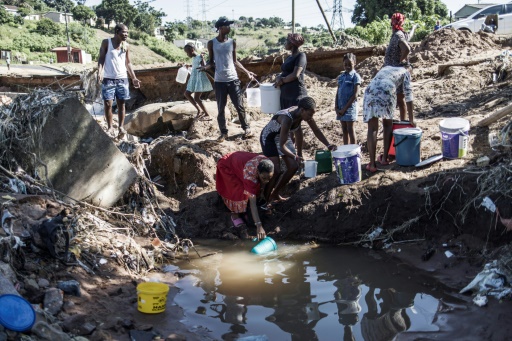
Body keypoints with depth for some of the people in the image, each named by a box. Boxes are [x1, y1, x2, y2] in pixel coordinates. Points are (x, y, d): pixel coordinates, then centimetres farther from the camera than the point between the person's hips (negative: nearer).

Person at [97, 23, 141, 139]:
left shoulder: (126, 46, 7)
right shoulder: (106, 42, -3)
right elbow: (101, 58, -5)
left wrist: (134, 78, 9)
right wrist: (99, 72, -20)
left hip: (122, 78, 3)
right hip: (108, 79, -3)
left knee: (121, 103, 6)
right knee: (108, 104, -2)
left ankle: (121, 127, 12)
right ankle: (109, 127, 8)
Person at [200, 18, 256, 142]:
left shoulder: (232, 42, 4)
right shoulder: (212, 43, 0)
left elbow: (235, 61, 12)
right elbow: (211, 62, 6)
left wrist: (247, 71, 4)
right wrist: (205, 67, -16)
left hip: (233, 79, 1)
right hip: (219, 81, -1)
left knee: (239, 106, 3)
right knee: (221, 109, 6)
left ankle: (246, 128, 18)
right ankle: (223, 132, 16)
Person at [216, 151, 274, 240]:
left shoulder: (266, 164, -27)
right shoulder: (250, 174, -44)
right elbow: (252, 203, -43)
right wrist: (259, 226, -45)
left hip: (239, 160, 7)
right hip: (227, 167, -7)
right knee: (238, 193, -20)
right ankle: (235, 216, -3)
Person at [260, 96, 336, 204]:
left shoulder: (304, 113, -18)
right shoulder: (287, 119, -39)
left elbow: (316, 131, -3)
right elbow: (282, 146, -38)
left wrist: (328, 145, -9)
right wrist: (295, 157, -45)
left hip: (283, 136, 8)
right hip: (269, 138, -8)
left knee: (294, 166, 2)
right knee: (276, 171, -18)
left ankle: (275, 194, 15)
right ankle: (266, 200, -3)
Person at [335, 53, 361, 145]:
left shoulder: (355, 76, -6)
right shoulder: (341, 77, 12)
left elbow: (355, 95, -11)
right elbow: (337, 93, 13)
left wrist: (345, 108, -13)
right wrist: (336, 107, 1)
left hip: (350, 107, -6)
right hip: (341, 107, 6)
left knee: (350, 130, -4)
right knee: (344, 130, 10)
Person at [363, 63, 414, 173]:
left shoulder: (385, 68, 40)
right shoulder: (405, 72, 26)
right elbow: (408, 95, 20)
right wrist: (411, 119, 24)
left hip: (370, 92, 3)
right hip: (386, 93, -3)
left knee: (372, 129, 4)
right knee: (388, 125, 21)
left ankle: (372, 164, -2)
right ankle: (384, 158, 20)